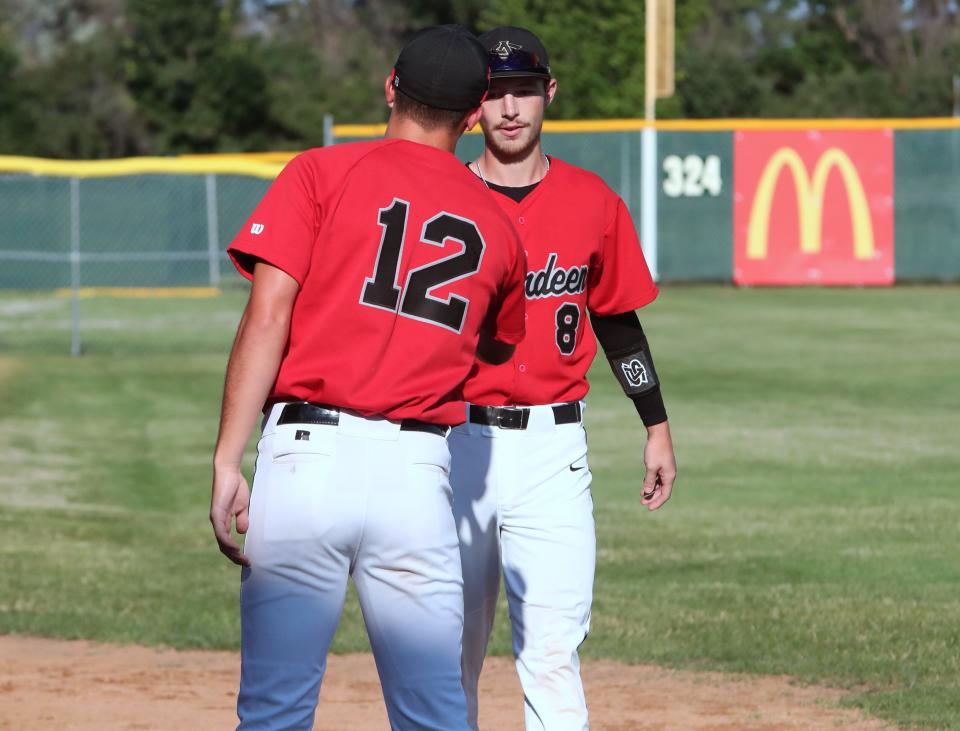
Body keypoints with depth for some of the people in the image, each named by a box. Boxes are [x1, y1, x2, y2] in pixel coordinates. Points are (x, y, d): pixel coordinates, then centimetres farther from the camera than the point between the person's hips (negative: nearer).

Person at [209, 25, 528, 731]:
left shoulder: (321, 173, 5)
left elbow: (268, 314, -5)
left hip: (306, 456, -2)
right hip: (419, 472, 2)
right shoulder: (498, 227, 14)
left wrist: (227, 463, -7)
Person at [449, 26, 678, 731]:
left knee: (552, 648, -9)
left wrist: (658, 428, 14)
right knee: (450, 650, 7)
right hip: (455, 442, 0)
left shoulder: (592, 202, 7)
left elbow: (618, 322, 16)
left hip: (552, 451, 0)